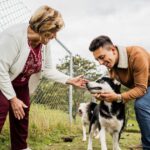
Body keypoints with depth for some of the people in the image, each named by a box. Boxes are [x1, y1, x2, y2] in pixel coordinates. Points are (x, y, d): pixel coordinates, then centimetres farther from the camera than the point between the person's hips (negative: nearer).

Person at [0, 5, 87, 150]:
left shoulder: (44, 43, -10)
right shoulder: (14, 35, -31)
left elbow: (48, 69, -1)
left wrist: (70, 80, -11)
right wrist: (13, 98, -24)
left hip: (21, 85, 7)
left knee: (22, 121, 11)